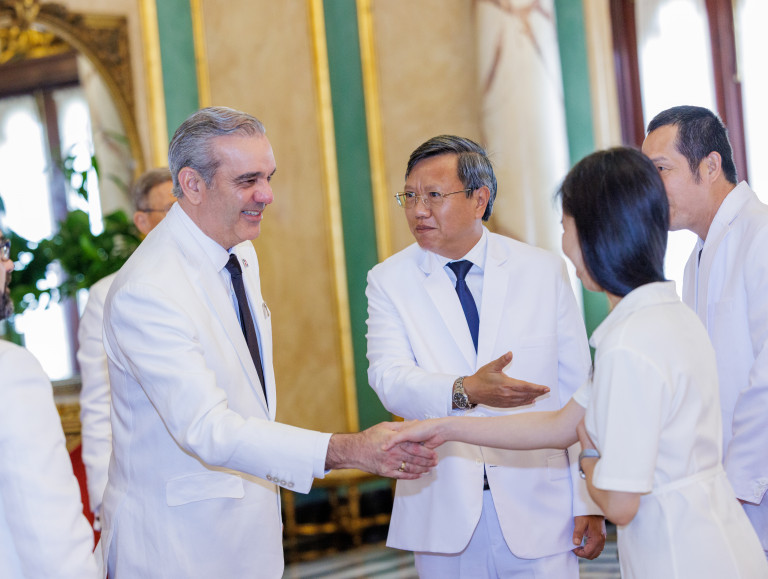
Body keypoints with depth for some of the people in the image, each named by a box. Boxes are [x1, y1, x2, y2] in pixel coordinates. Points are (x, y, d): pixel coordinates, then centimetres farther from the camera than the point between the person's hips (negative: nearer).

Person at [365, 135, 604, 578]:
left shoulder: (544, 270, 2)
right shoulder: (389, 280, 3)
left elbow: (577, 388, 2)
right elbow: (389, 379, -11)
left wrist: (589, 502, -2)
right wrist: (466, 391, -29)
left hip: (539, 509, 0)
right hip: (443, 517, 1)